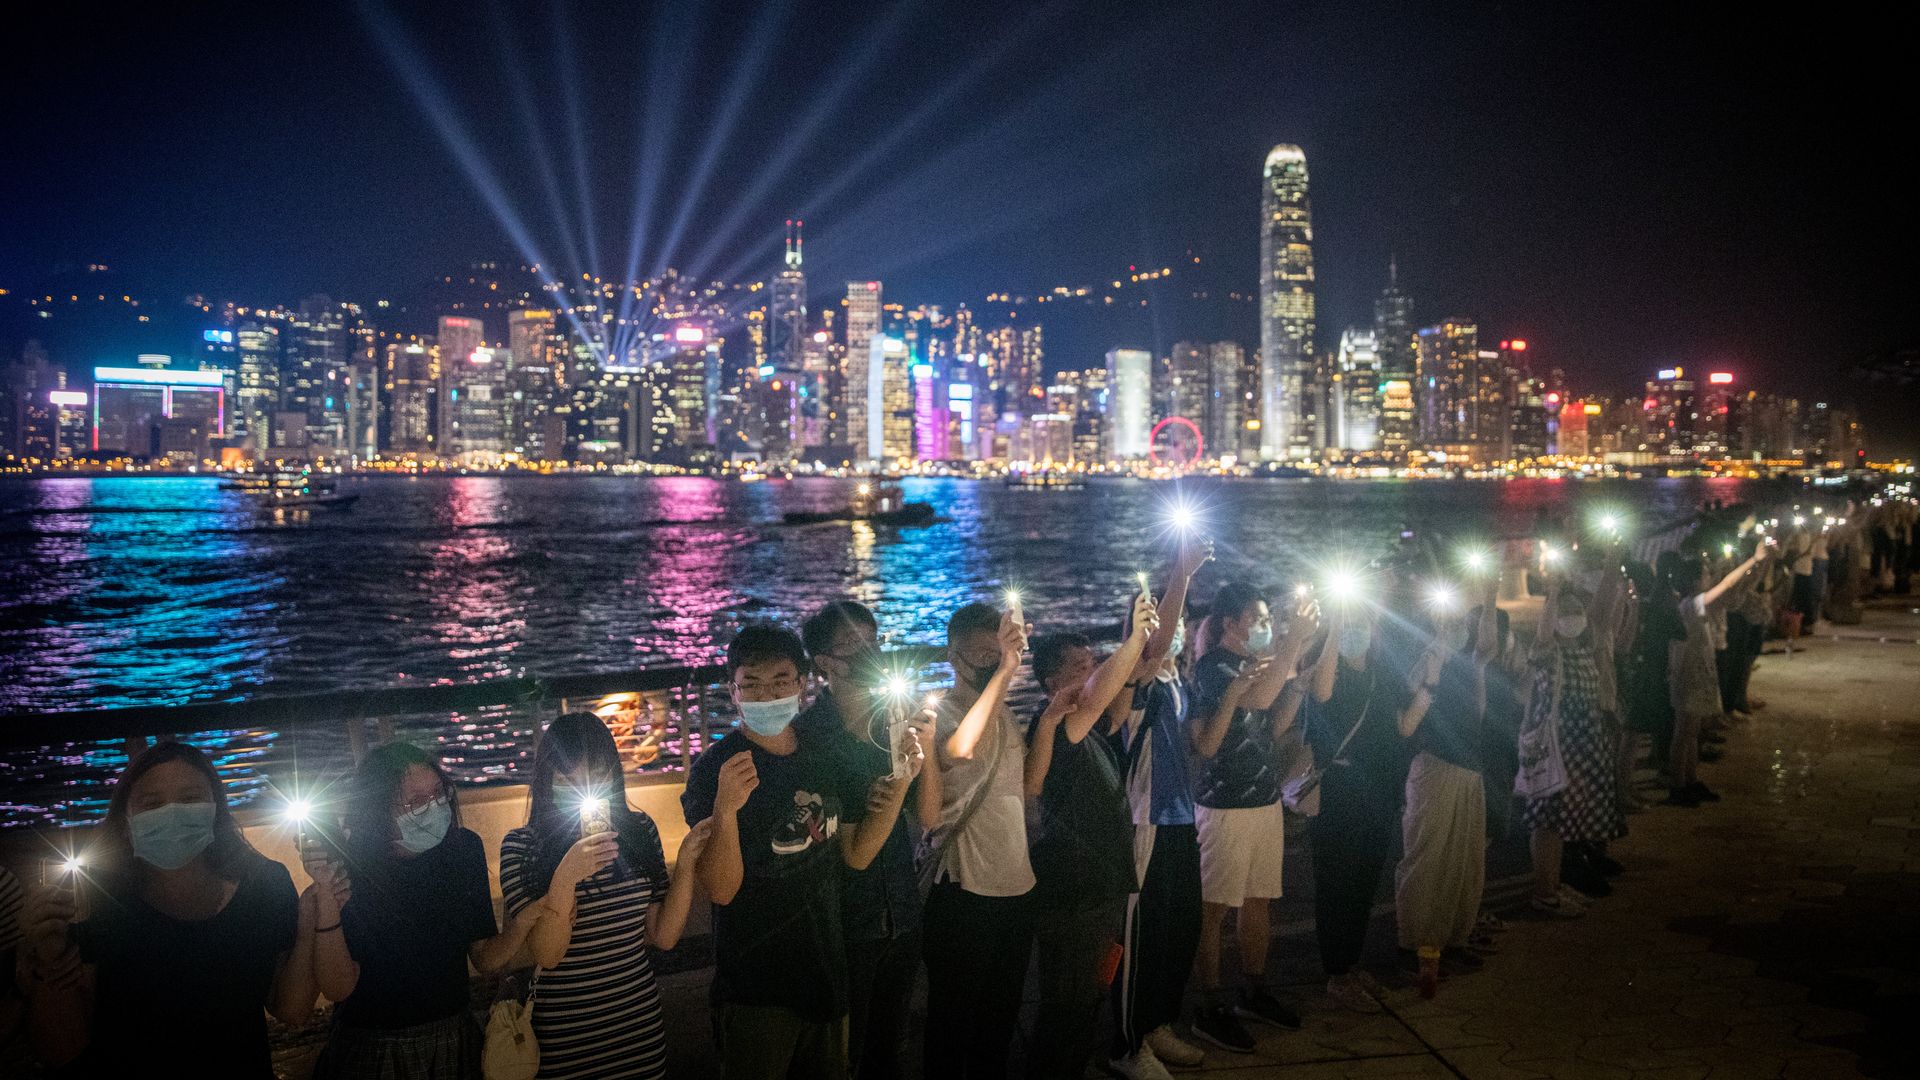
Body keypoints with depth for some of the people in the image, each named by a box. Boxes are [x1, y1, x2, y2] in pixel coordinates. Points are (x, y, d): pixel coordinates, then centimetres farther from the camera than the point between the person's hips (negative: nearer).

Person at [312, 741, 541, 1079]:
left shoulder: (463, 847, -8)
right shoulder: (345, 867, -17)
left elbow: (485, 958, -4)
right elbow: (337, 989, -21)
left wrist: (522, 923, -24)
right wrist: (327, 898, -32)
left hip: (454, 1040, 3)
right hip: (370, 1048, -3)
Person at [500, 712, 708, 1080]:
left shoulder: (640, 830, -2)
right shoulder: (521, 846, -12)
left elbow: (663, 936, 0)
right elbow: (546, 955, -15)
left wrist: (686, 862, -12)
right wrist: (566, 877, -28)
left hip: (640, 1023, 3)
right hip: (564, 1035, -3)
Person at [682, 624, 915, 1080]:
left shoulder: (824, 760, 5)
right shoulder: (714, 768, -14)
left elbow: (856, 854, 7)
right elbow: (722, 889, -21)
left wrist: (898, 786, -6)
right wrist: (724, 808, -38)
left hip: (826, 975, 6)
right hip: (754, 991, -6)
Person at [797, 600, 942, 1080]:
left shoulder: (896, 720, 3)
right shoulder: (805, 733, -13)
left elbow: (929, 816, -1)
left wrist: (927, 751, -14)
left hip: (902, 915, 5)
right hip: (844, 920, -5)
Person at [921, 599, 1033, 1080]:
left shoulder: (1004, 714, 10)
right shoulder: (941, 712, -14)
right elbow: (958, 750, -39)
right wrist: (1003, 671, -41)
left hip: (1016, 887, 7)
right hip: (964, 894, -7)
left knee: (1002, 1017, 20)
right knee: (953, 1021, 7)